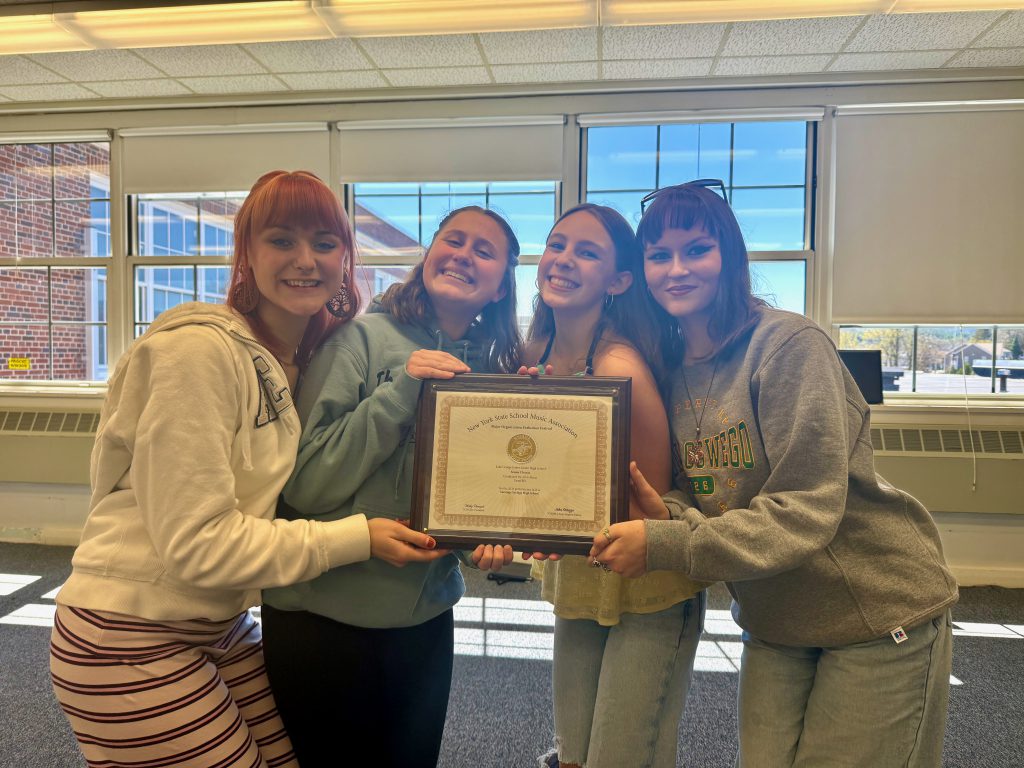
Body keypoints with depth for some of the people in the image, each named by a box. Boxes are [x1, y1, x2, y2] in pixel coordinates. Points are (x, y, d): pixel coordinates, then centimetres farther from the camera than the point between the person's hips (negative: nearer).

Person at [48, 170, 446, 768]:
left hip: (221, 626, 7)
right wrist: (357, 538, -20)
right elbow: (198, 543, -23)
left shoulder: (300, 359, 4)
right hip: (127, 642, -7)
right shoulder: (197, 349, -21)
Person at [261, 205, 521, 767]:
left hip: (428, 617, 5)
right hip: (325, 617, -4)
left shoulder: (497, 367, 2)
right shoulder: (362, 337, -13)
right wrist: (400, 390, -25)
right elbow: (305, 484, -18)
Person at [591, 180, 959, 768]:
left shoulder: (789, 344, -19)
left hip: (880, 615, -5)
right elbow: (711, 507, 2)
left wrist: (664, 544, -29)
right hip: (774, 623, 5)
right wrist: (668, 511, -21)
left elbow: (808, 510, -25)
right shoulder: (671, 368, 1)